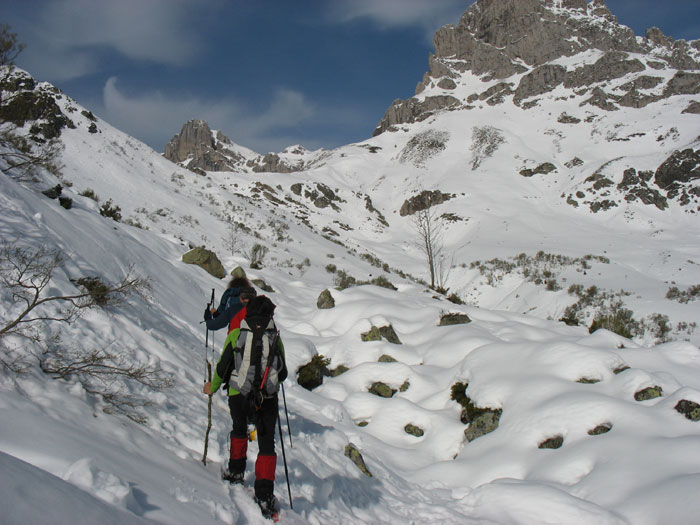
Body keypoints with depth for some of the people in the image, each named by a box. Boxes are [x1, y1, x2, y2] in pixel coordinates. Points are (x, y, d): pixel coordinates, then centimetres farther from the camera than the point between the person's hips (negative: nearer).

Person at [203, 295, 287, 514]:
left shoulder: (235, 335, 0)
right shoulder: (275, 338, 1)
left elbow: (222, 367, 6)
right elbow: (283, 374, 8)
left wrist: (213, 387, 24)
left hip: (238, 395, 1)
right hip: (267, 398, -1)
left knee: (239, 430, 29)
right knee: (267, 444, 6)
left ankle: (236, 471, 35)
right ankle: (264, 494, -1)